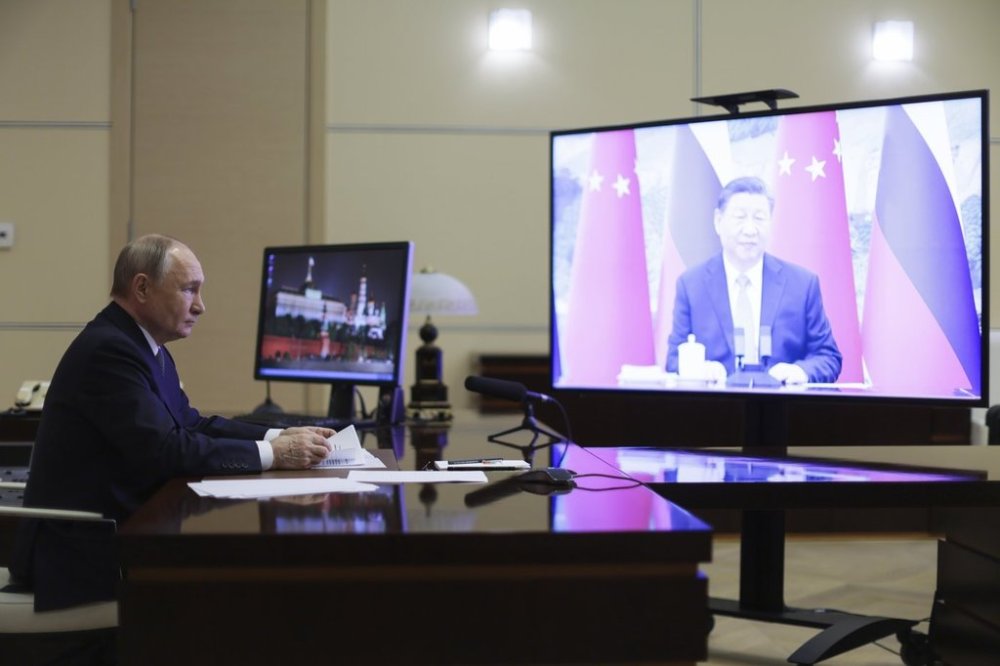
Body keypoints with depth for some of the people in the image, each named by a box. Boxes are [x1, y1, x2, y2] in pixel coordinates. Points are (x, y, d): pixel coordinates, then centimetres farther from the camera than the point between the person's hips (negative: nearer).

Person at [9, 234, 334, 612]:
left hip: (117, 531, 9)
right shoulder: (108, 349, -20)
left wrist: (278, 437, 0)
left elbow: (191, 424, 14)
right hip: (83, 550, -9)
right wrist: (271, 454, -21)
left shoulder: (143, 346, 11)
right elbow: (164, 451, -26)